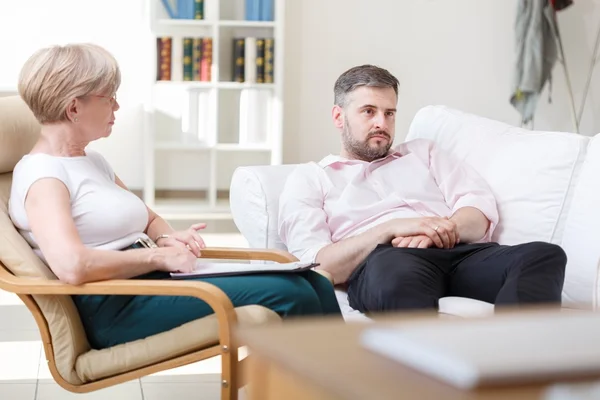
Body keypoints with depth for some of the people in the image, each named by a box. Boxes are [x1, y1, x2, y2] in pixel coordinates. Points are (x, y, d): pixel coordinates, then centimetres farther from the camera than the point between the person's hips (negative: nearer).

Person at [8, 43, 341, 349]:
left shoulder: (92, 161, 20)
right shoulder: (40, 174, -9)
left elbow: (150, 220, 29)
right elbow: (72, 266, -26)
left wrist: (167, 238, 4)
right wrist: (160, 256, -16)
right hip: (118, 310, -9)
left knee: (314, 284, -7)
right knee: (289, 295, -22)